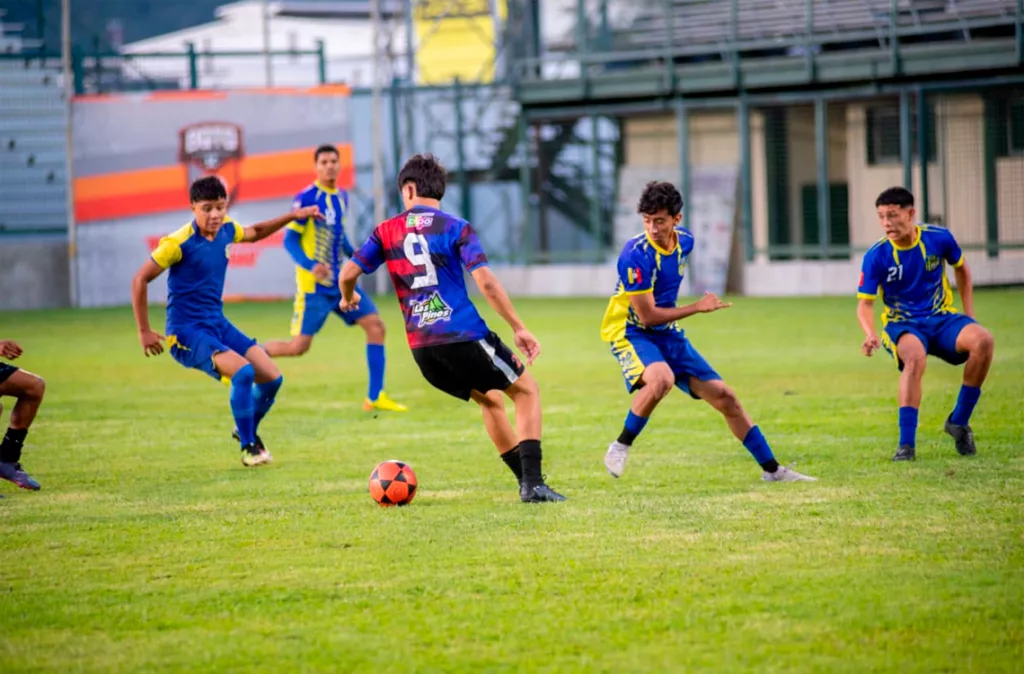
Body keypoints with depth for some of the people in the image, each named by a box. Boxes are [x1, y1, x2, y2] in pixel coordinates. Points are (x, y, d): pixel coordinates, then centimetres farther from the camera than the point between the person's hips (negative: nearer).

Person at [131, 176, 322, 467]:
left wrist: (293, 216, 22)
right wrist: (144, 332, -12)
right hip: (187, 332, -7)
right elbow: (140, 279, -13)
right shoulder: (179, 243, -19)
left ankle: (246, 430, 29)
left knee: (272, 378, 0)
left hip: (218, 325, 7)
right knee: (243, 372, -27)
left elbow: (255, 233, 27)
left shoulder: (226, 230, 2)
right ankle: (249, 448, -9)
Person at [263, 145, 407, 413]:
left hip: (340, 281, 7)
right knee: (298, 346, -9)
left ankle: (375, 397, 2)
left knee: (375, 325, -3)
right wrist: (311, 266, -28)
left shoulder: (342, 197, 9)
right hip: (314, 285, -7)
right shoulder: (307, 198, -13)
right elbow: (289, 240, -13)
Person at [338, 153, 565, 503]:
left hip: (421, 348, 4)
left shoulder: (387, 231, 9)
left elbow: (348, 273, 4)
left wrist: (348, 297, 28)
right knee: (526, 390, 12)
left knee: (490, 399, 25)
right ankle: (532, 482, -4)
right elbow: (486, 282, -11)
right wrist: (519, 328, -7)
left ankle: (528, 482, 21)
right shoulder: (456, 228, 0)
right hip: (463, 336, -4)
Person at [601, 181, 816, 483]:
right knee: (662, 378, -39)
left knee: (724, 397, 5)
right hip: (630, 331, -7)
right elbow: (647, 316, -22)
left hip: (668, 333, 7)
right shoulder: (635, 255, -24)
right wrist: (698, 307, -19)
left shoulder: (684, 241, -1)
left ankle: (772, 469, 16)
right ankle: (620, 447, -20)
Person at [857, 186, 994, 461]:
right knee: (915, 356, -39)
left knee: (984, 341, -28)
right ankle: (906, 444, -36)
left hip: (942, 317, 3)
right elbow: (865, 304, -9)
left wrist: (969, 314, 11)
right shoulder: (876, 256, -11)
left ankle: (959, 421, -8)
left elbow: (961, 268, 15)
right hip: (902, 325, -3)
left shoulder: (939, 238, -5)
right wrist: (870, 334, -29)